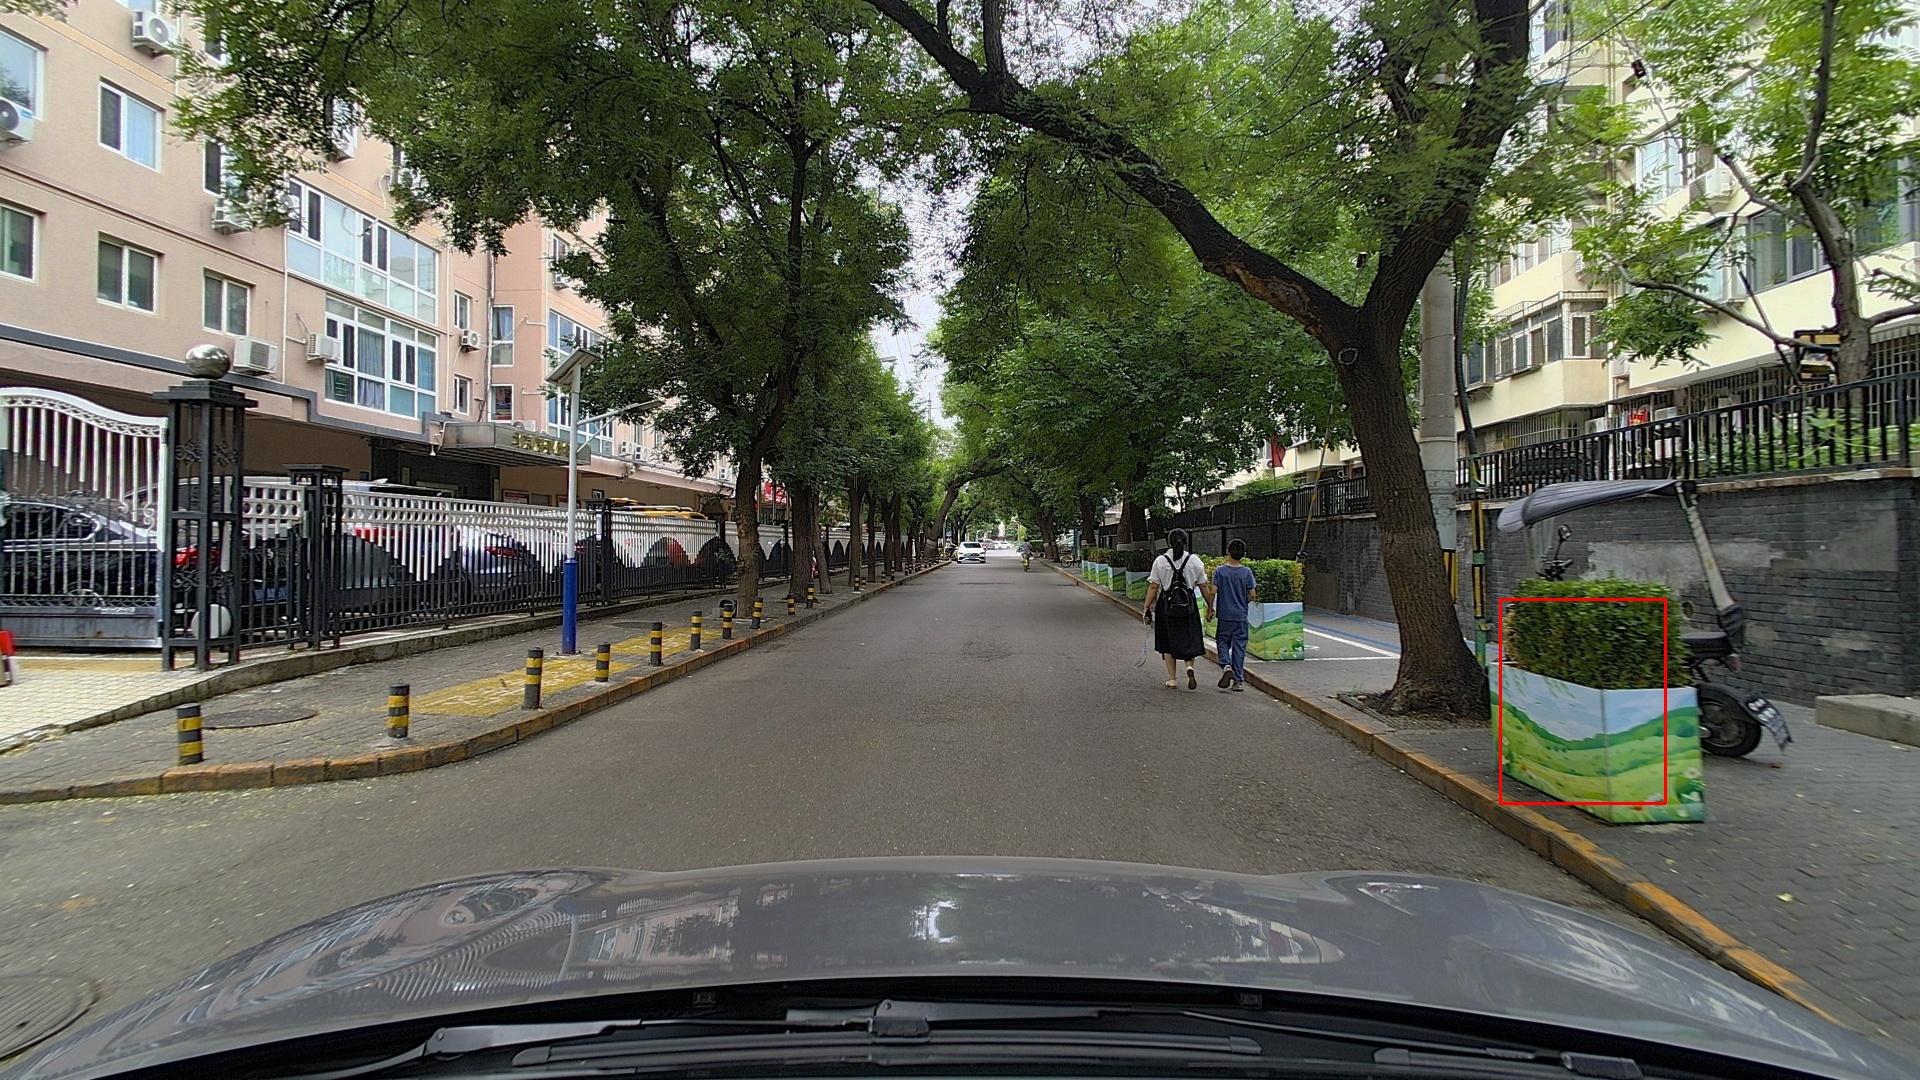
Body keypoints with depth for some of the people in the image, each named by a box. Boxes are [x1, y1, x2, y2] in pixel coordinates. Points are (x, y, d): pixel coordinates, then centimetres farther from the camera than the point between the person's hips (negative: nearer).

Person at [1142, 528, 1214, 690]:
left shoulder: (1160, 560, -4)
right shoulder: (1194, 560, 0)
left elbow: (1153, 587, -6)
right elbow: (1204, 586, 3)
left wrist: (1147, 608, -1)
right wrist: (1210, 606, 13)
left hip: (1166, 605, -1)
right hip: (1188, 605, 1)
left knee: (1168, 642, 11)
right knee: (1189, 640, 13)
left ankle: (1172, 679, 15)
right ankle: (1190, 667, -13)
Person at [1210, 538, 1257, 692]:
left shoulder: (1220, 570, -6)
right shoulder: (1247, 571, -4)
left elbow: (1213, 591, -9)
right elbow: (1252, 594, -3)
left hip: (1224, 614, -1)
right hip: (1241, 615, 1)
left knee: (1223, 641, 14)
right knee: (1239, 645, 7)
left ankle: (1226, 666, -12)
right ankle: (1239, 680, 8)